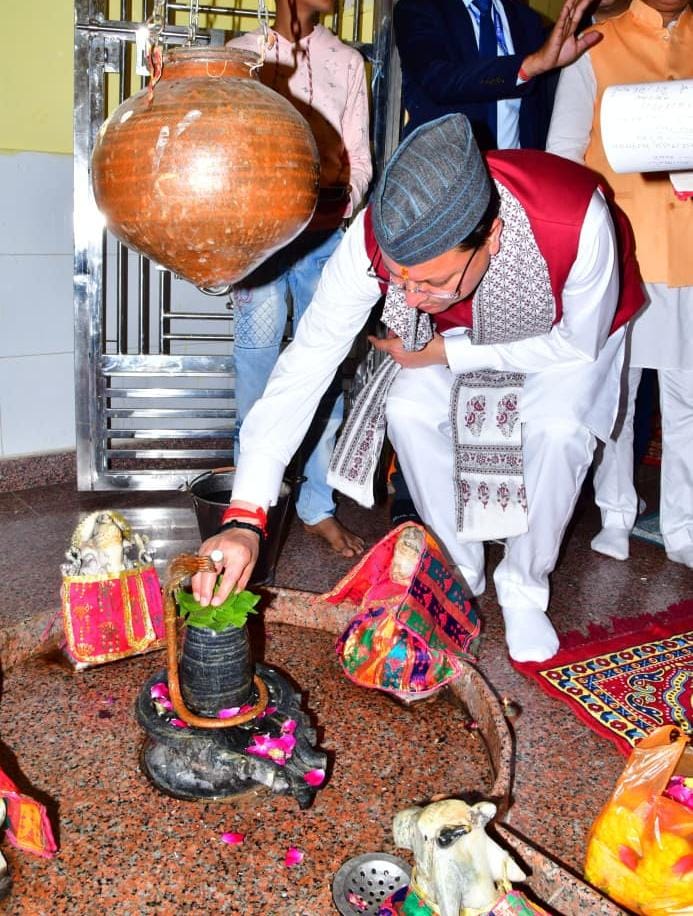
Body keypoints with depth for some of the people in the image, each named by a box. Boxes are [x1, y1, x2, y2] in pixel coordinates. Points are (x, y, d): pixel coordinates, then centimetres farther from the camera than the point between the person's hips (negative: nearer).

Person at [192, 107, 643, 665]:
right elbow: (304, 367, -37)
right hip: (462, 327, 2)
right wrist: (244, 518, -43)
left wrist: (446, 355, -28)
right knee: (409, 410, -21)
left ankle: (524, 587, 0)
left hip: (569, 331, -2)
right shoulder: (376, 239, -37)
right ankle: (460, 569, 3)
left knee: (558, 429, -27)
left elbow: (580, 344, -25)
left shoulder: (577, 221, -43)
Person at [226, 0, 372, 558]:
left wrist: (341, 203, -10)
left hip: (325, 238, 2)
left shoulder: (346, 62, 14)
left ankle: (318, 505, 9)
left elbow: (359, 157, 10)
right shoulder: (242, 55, 10)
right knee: (259, 369, -4)